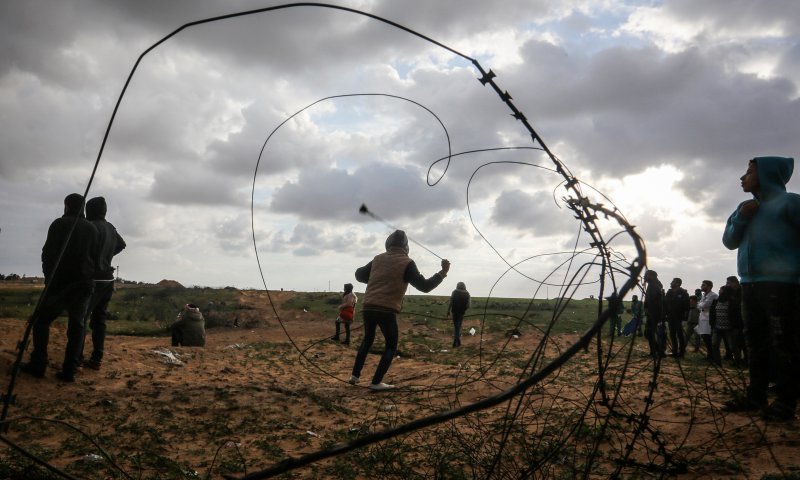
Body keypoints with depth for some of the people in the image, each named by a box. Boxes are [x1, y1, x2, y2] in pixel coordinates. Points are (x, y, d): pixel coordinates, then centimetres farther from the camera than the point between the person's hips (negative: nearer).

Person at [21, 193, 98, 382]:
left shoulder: (60, 224, -4)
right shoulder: (92, 229, 7)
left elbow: (48, 253, -7)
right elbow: (95, 256, 6)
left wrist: (48, 274, 6)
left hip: (60, 282, -4)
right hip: (84, 284, 4)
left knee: (41, 320, 9)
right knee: (76, 326, 7)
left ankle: (38, 365, 4)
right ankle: (69, 370, 3)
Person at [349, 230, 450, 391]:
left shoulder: (378, 259, 14)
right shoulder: (406, 263, -2)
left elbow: (359, 275, 24)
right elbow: (424, 286, -5)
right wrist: (443, 272, 3)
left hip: (368, 307, 5)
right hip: (386, 310, -5)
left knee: (367, 339, 26)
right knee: (391, 345, 11)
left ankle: (355, 375, 20)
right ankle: (376, 382, 4)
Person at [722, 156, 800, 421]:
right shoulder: (746, 207, 17)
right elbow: (729, 241, 15)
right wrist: (740, 218, -1)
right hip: (750, 284, 7)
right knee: (756, 342, 9)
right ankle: (756, 395, 15)